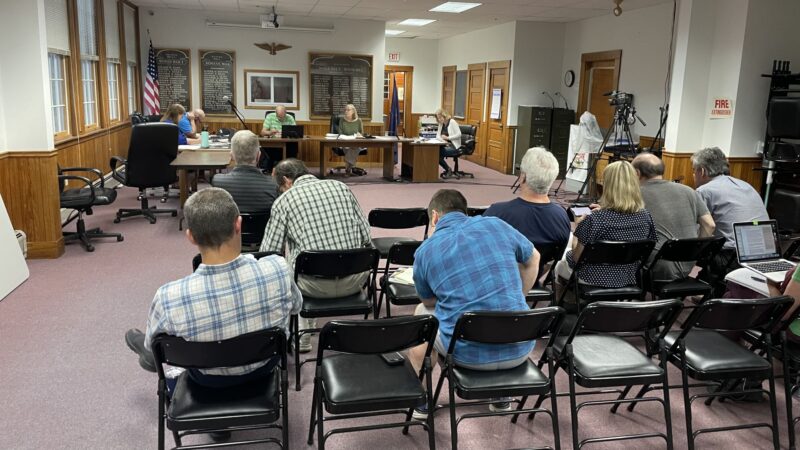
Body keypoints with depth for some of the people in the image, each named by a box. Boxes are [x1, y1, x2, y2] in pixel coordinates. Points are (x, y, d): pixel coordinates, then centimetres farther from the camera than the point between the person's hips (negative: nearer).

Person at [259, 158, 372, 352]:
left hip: (316, 285, -2)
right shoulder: (341, 187, 7)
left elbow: (269, 252, 0)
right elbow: (366, 237, 7)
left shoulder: (284, 200, -1)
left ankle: (302, 337, 34)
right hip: (355, 281, 3)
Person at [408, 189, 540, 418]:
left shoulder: (425, 250, 0)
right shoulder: (496, 224, 3)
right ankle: (501, 395, 40)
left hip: (468, 352, -2)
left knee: (423, 313, 28)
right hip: (519, 349, 2)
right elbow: (533, 259, 21)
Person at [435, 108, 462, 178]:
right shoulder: (441, 124, 13)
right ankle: (448, 170, -9)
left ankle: (448, 170, -7)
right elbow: (438, 135, 8)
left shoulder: (452, 122, -8)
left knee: (439, 153, -29)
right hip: (445, 145, 7)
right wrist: (443, 141, -12)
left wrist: (448, 138, -18)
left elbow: (459, 134, -15)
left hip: (453, 146, -7)